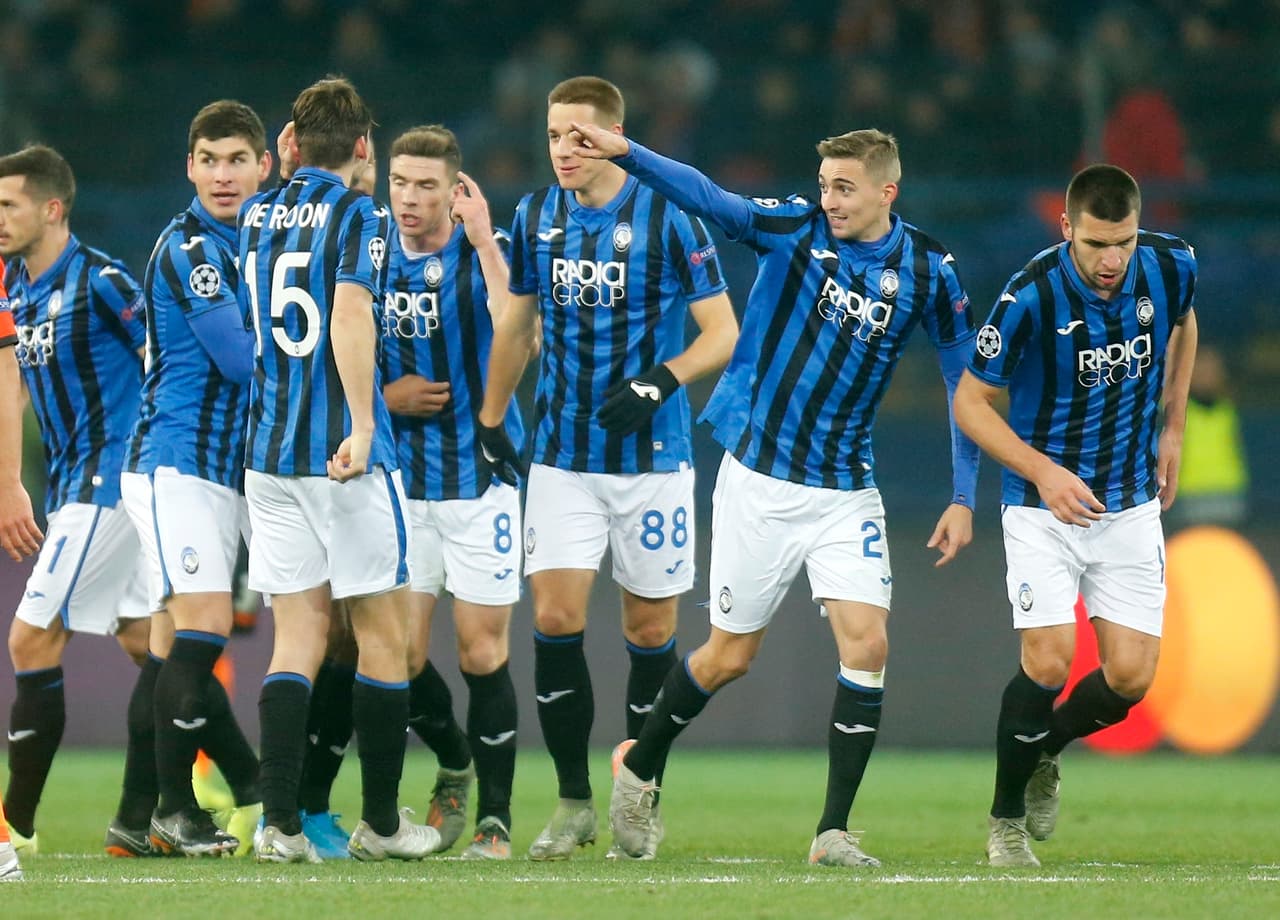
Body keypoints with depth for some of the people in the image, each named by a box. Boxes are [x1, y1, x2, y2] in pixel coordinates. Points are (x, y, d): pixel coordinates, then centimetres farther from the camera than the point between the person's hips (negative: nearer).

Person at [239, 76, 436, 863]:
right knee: (383, 633, 6)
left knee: (298, 636, 5)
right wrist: (363, 422, -27)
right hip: (346, 454, -6)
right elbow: (349, 316, -21)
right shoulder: (357, 214, -7)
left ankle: (280, 823, -7)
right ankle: (381, 822, 11)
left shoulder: (258, 214, 12)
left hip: (269, 449, 6)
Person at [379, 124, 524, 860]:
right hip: (402, 478, 4)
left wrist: (484, 245, -29)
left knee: (482, 654, -3)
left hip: (480, 474, -4)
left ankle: (495, 818, 8)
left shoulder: (485, 253, -8)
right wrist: (384, 394, -6)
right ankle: (454, 763, 29)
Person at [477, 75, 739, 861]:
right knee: (555, 618, -8)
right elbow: (516, 324, 18)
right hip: (563, 456, 3)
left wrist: (657, 382, -22)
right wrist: (491, 420, 16)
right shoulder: (537, 216, 5)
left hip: (651, 455, -3)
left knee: (650, 630, 3)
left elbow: (722, 332, -7)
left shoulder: (668, 217, -8)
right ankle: (574, 803, 2)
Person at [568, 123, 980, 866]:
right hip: (759, 478, -1)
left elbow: (966, 379, 5)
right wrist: (627, 154, -38)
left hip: (846, 490, 2)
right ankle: (640, 771, 32)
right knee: (729, 656, 7)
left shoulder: (929, 270, -3)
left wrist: (963, 499, 2)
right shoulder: (796, 229, -7)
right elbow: (708, 198, -21)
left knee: (867, 645, -13)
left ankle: (834, 832, -5)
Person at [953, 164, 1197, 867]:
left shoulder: (1171, 267, -10)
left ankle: (1045, 751, 28)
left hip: (1131, 505, 4)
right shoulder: (1031, 295, -22)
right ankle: (1006, 817, 7)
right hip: (1044, 505, -4)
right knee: (1049, 663, -16)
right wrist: (1041, 470, -24)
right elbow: (971, 401, -11)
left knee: (1131, 676, -5)